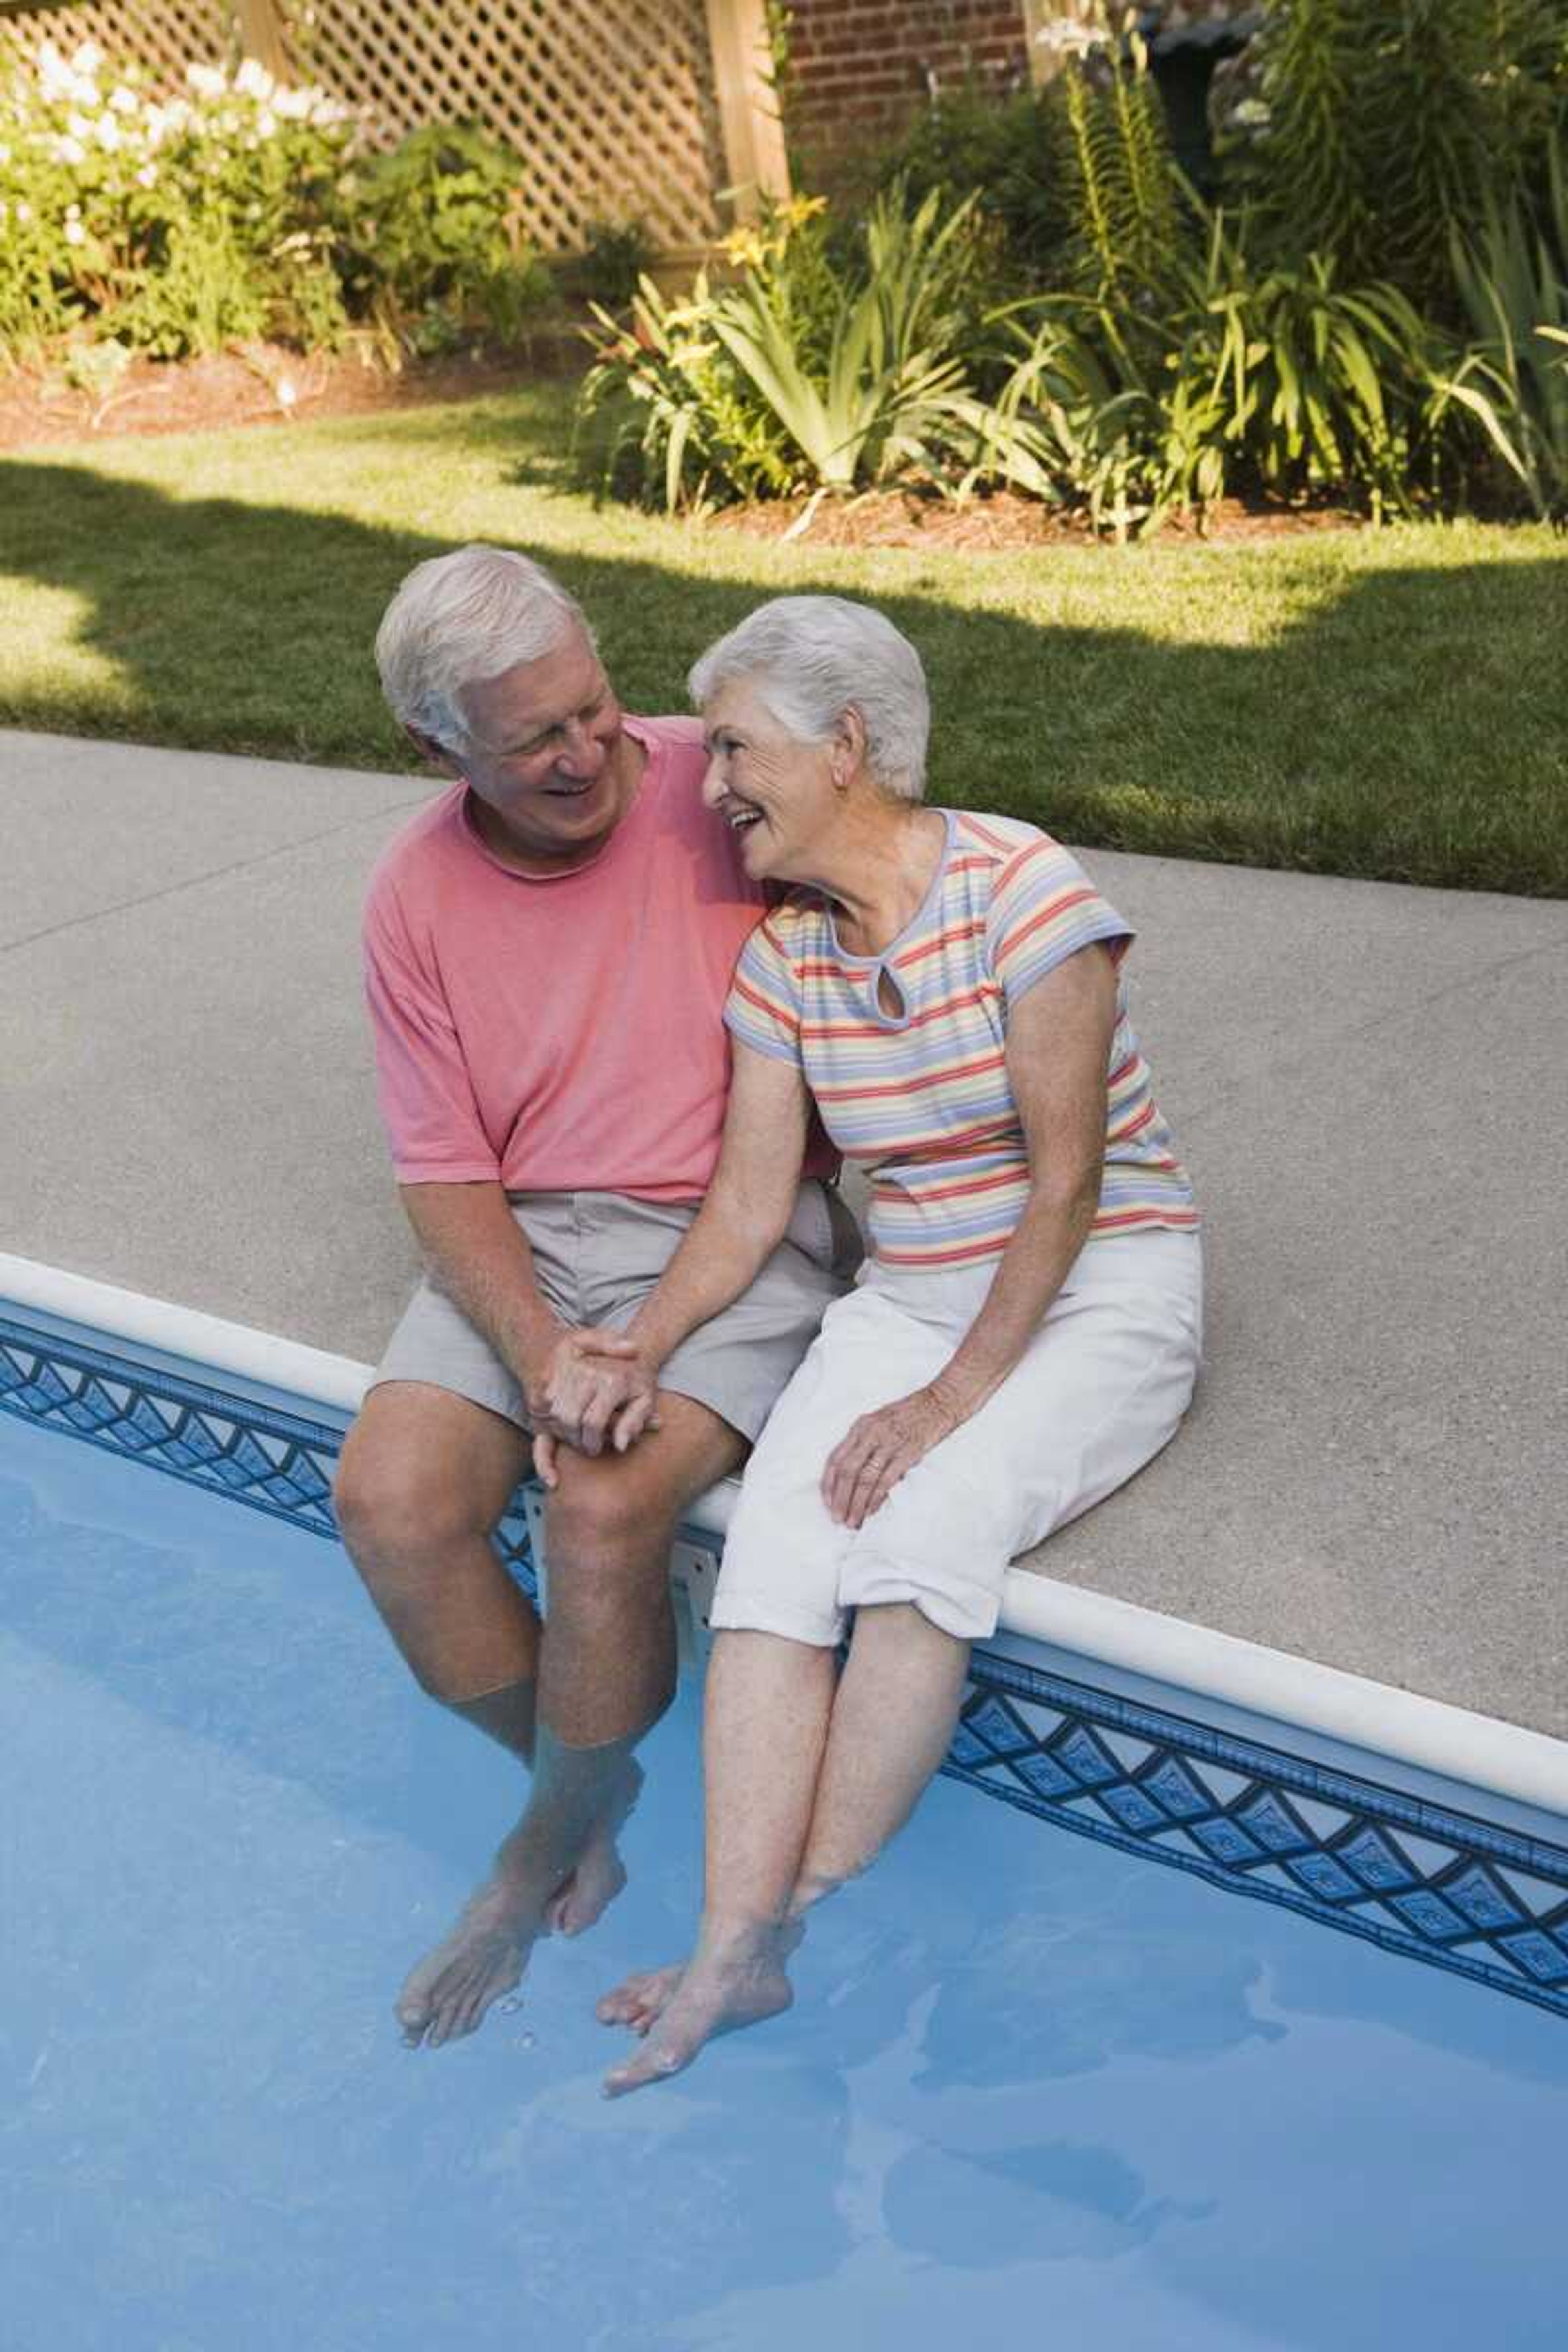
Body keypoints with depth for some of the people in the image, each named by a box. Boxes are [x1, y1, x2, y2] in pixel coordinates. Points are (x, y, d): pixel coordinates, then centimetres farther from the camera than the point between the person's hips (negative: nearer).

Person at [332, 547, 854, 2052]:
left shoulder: (717, 790, -7)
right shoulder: (416, 898, 0)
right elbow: (442, 1171, 0)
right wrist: (536, 1352, -17)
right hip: (526, 1245, 3)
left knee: (605, 1516, -26)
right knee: (389, 1500, -19)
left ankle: (552, 1845, 3)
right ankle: (582, 1781, 6)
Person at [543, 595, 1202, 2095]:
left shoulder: (1022, 892, -16)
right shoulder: (782, 958, 4)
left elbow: (1067, 1183, -17)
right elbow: (748, 1202, 1)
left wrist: (956, 1396, -20)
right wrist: (641, 1350, -15)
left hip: (1096, 1292, -5)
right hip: (912, 1295, 5)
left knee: (921, 1527, -30)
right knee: (773, 1540, -21)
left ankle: (803, 1928, -16)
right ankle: (732, 1953, -21)